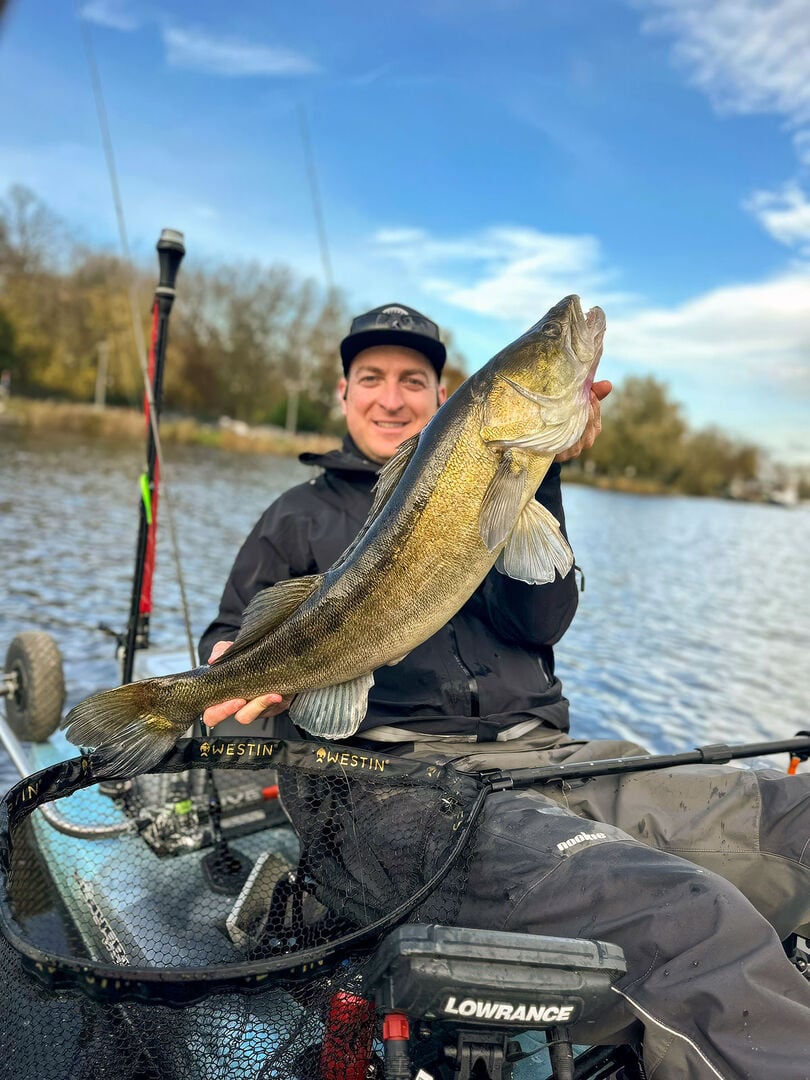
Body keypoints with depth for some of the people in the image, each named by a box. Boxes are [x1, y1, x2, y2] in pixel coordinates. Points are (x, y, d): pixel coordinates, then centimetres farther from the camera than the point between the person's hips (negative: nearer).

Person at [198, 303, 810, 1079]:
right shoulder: (302, 515, 15)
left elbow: (539, 621, 4)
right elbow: (230, 636, 18)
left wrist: (536, 471, -6)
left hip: (553, 758, 5)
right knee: (692, 920, -30)